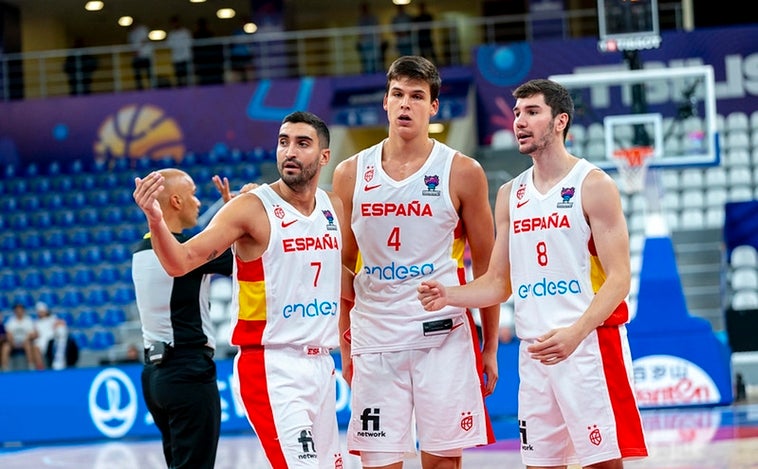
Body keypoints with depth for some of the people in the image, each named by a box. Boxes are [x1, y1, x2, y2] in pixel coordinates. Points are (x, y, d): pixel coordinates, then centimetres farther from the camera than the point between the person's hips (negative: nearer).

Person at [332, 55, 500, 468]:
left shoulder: (461, 172, 0)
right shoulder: (351, 174, 6)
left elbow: (485, 266, 5)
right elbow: (343, 267, 13)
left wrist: (490, 347, 3)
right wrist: (344, 345, 10)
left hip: (443, 336, -2)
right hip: (374, 337, 2)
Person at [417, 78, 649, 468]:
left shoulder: (593, 185, -5)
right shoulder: (510, 195, 14)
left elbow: (618, 278, -11)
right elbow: (499, 282, 17)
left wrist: (574, 333, -26)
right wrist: (449, 296, -3)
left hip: (590, 344, -6)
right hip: (534, 349, 6)